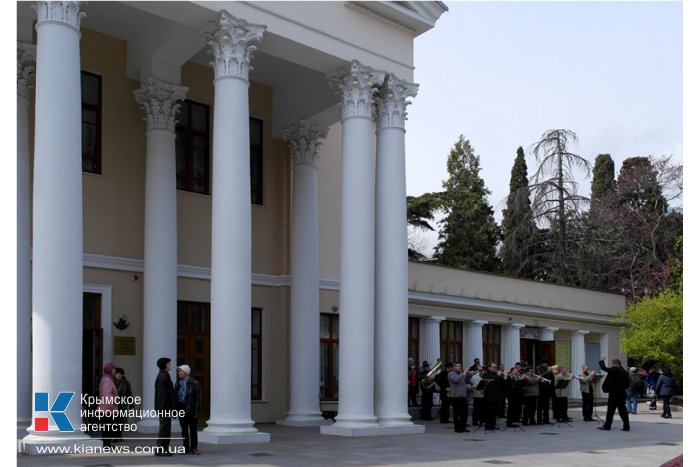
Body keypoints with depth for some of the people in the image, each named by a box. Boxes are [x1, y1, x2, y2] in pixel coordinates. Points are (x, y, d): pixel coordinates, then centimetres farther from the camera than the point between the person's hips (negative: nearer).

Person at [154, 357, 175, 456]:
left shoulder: (165, 376, 18)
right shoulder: (162, 377, -15)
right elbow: (162, 395, -21)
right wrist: (165, 409, -24)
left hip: (166, 408, 10)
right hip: (164, 408, -10)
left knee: (165, 428, 12)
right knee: (164, 428, -7)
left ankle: (164, 449, 17)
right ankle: (159, 449, -5)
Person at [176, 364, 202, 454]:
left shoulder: (194, 383, -7)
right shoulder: (178, 384, 9)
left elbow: (198, 398, -9)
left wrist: (197, 411, -14)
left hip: (191, 410, -5)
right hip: (181, 409, 5)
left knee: (193, 430, 3)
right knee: (184, 430, 8)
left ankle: (194, 448, 10)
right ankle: (186, 448, 13)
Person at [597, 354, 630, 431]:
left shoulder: (613, 370, -14)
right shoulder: (625, 372, 7)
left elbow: (604, 368, -12)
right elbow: (627, 383, 11)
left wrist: (602, 360, 2)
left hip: (614, 393, -7)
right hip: (622, 394, 7)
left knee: (610, 411, 0)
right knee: (623, 410, 10)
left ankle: (607, 426, 5)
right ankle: (626, 426, 9)